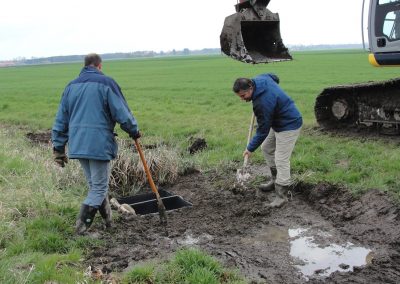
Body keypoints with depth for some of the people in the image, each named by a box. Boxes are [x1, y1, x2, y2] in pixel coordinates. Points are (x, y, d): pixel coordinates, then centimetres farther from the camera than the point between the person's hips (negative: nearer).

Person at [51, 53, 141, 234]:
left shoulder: (71, 86, 13)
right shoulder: (106, 83, -5)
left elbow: (61, 119, 13)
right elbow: (122, 113, -8)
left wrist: (58, 148, 17)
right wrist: (134, 131, 9)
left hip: (77, 145, 6)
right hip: (99, 144, -6)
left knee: (94, 184, 19)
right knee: (99, 187, 6)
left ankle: (108, 221, 28)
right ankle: (82, 224, 2)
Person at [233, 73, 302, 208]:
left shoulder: (263, 103, -33)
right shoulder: (260, 78, -9)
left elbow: (263, 130, -23)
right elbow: (274, 77, 16)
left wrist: (250, 148, -11)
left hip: (289, 125, -11)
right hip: (277, 122, 11)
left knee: (281, 161, -10)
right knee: (266, 148, 18)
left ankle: (281, 196, -2)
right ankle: (276, 180, 30)